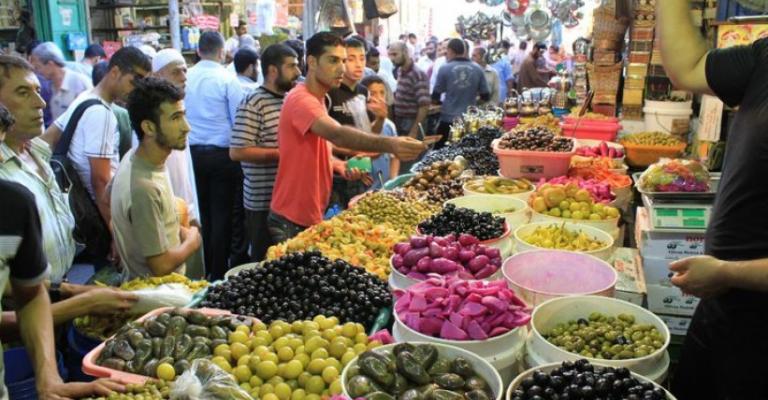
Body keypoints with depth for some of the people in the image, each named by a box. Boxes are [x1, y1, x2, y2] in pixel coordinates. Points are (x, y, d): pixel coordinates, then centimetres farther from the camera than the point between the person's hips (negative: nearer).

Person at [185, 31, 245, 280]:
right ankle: (218, 273, 10)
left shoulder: (186, 78, 0)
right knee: (221, 214, 5)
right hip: (221, 154, -4)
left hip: (192, 152, 4)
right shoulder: (227, 79, -10)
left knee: (200, 213, 14)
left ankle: (201, 270, 23)